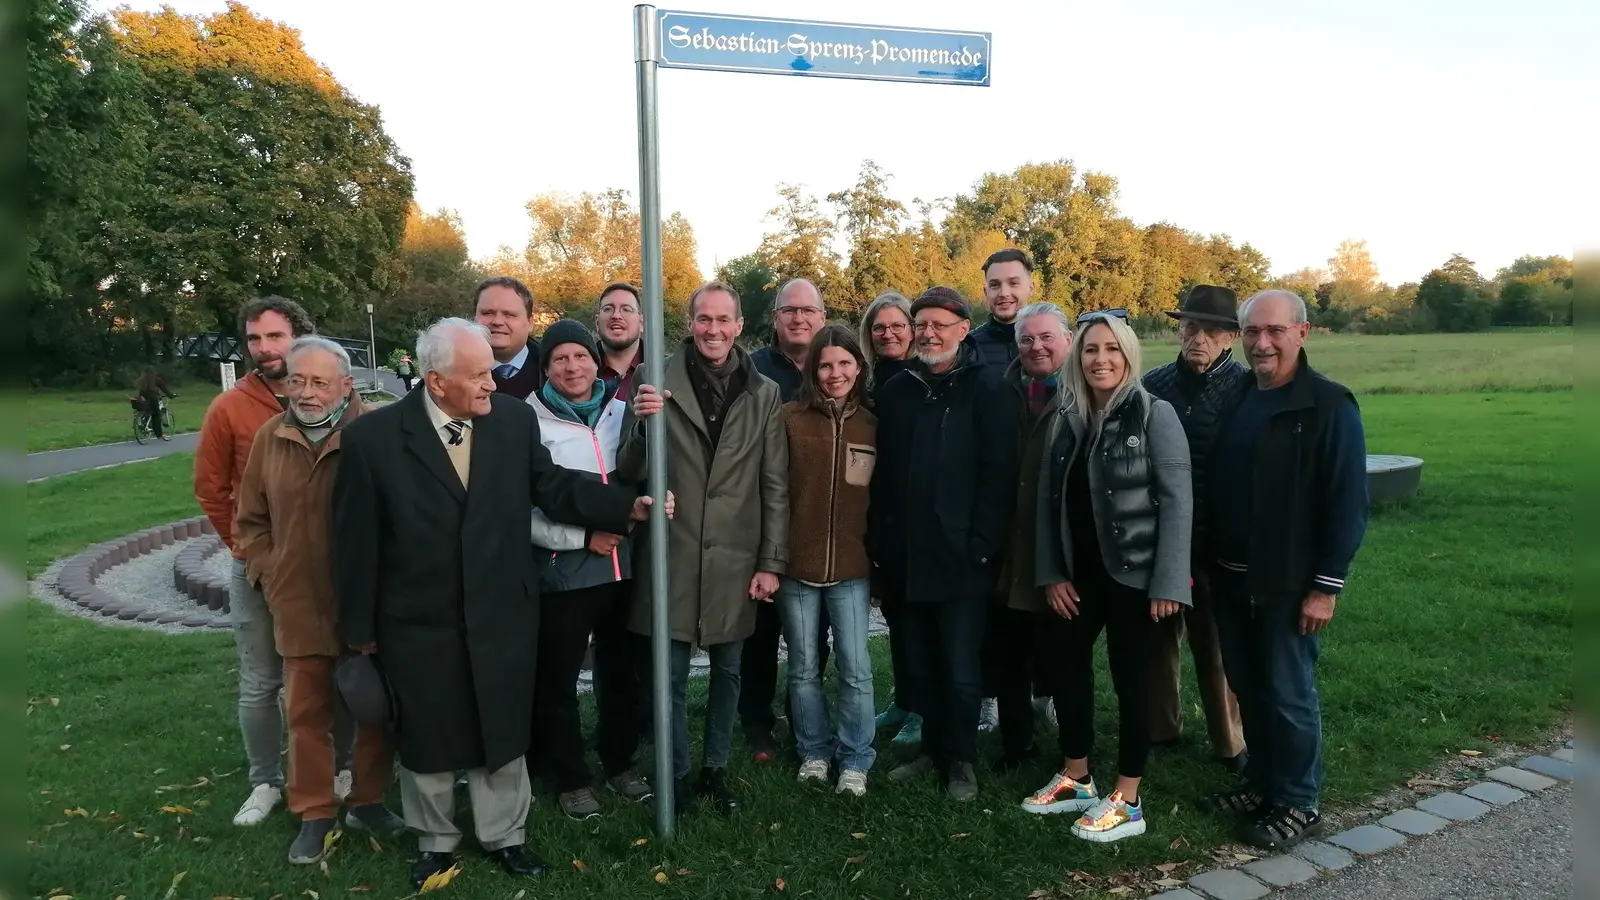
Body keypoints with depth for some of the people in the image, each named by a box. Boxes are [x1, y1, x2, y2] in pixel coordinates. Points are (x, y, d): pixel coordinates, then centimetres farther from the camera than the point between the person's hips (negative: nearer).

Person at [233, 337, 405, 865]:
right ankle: (314, 813, 28)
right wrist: (268, 575, 5)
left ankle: (368, 801, 31)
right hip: (299, 607, 3)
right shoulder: (270, 438, 4)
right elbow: (251, 520, 13)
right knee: (307, 711, 12)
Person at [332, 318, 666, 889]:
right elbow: (356, 539, -8)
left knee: (502, 730, 17)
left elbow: (551, 487, 1)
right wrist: (359, 627, -2)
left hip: (502, 614, 2)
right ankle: (435, 842, 42)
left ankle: (502, 834, 40)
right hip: (419, 622, -1)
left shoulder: (515, 419, -7)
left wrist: (629, 504, -10)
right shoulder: (372, 437, -13)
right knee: (427, 737, 18)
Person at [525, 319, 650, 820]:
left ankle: (621, 762, 37)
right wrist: (583, 537, -16)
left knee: (621, 670, 17)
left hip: (623, 567, 4)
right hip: (563, 573, -4)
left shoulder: (621, 411, 3)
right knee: (558, 678, 10)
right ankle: (570, 778, 29)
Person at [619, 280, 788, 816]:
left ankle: (716, 769, 33)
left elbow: (775, 486, 2)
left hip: (735, 558, 2)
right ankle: (676, 775, 27)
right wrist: (642, 423, -21)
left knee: (728, 670, 15)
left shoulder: (764, 394, 1)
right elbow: (631, 474, -2)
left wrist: (771, 562, -1)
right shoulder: (662, 384, -3)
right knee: (671, 674, 9)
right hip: (672, 553, -1)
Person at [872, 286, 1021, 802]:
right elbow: (883, 473, 10)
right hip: (906, 557, 5)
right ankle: (932, 749, 32)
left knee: (960, 671, 4)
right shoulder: (897, 391, 9)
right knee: (919, 666, 14)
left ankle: (961, 761, 23)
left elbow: (998, 472, -10)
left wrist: (982, 545, -15)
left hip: (961, 559, -4)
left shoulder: (988, 388, -5)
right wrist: (880, 542, 4)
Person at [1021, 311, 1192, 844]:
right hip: (1077, 573, 6)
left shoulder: (1154, 414, -8)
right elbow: (1048, 500, 7)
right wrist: (1051, 573, 1)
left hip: (1133, 573, -5)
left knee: (1130, 678, 3)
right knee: (1064, 663, 11)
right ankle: (1075, 779, 29)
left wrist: (1168, 582, -16)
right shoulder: (1066, 419, 7)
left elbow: (1177, 500, -12)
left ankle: (1126, 802, 17)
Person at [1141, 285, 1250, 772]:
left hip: (1217, 546, -3)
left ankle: (1231, 745, 26)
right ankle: (1159, 728, 32)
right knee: (1155, 638, 14)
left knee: (1216, 645, 9)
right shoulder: (1153, 384, 3)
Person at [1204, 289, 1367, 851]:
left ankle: (1297, 804, 21)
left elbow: (1348, 501, -12)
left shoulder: (1329, 405, -10)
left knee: (1289, 694, 5)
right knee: (1248, 688, 15)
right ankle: (1262, 783, 31)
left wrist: (1326, 584, -15)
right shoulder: (1235, 398, 8)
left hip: (1289, 583, -6)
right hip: (1231, 578, 6)